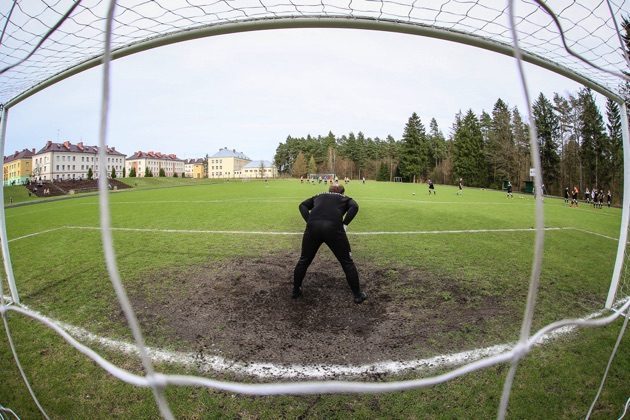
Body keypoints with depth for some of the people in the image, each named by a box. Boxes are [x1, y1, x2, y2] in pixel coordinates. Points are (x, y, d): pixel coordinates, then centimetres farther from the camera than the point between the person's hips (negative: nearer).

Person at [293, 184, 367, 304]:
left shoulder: (319, 196, 34)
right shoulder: (346, 198, 28)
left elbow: (302, 205, 19)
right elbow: (354, 207, 5)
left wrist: (309, 221, 10)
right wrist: (344, 224, 4)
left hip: (313, 226, 2)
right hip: (333, 228, -2)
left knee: (304, 260, 22)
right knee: (347, 262, 14)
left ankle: (296, 291, 34)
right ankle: (358, 295, 22)